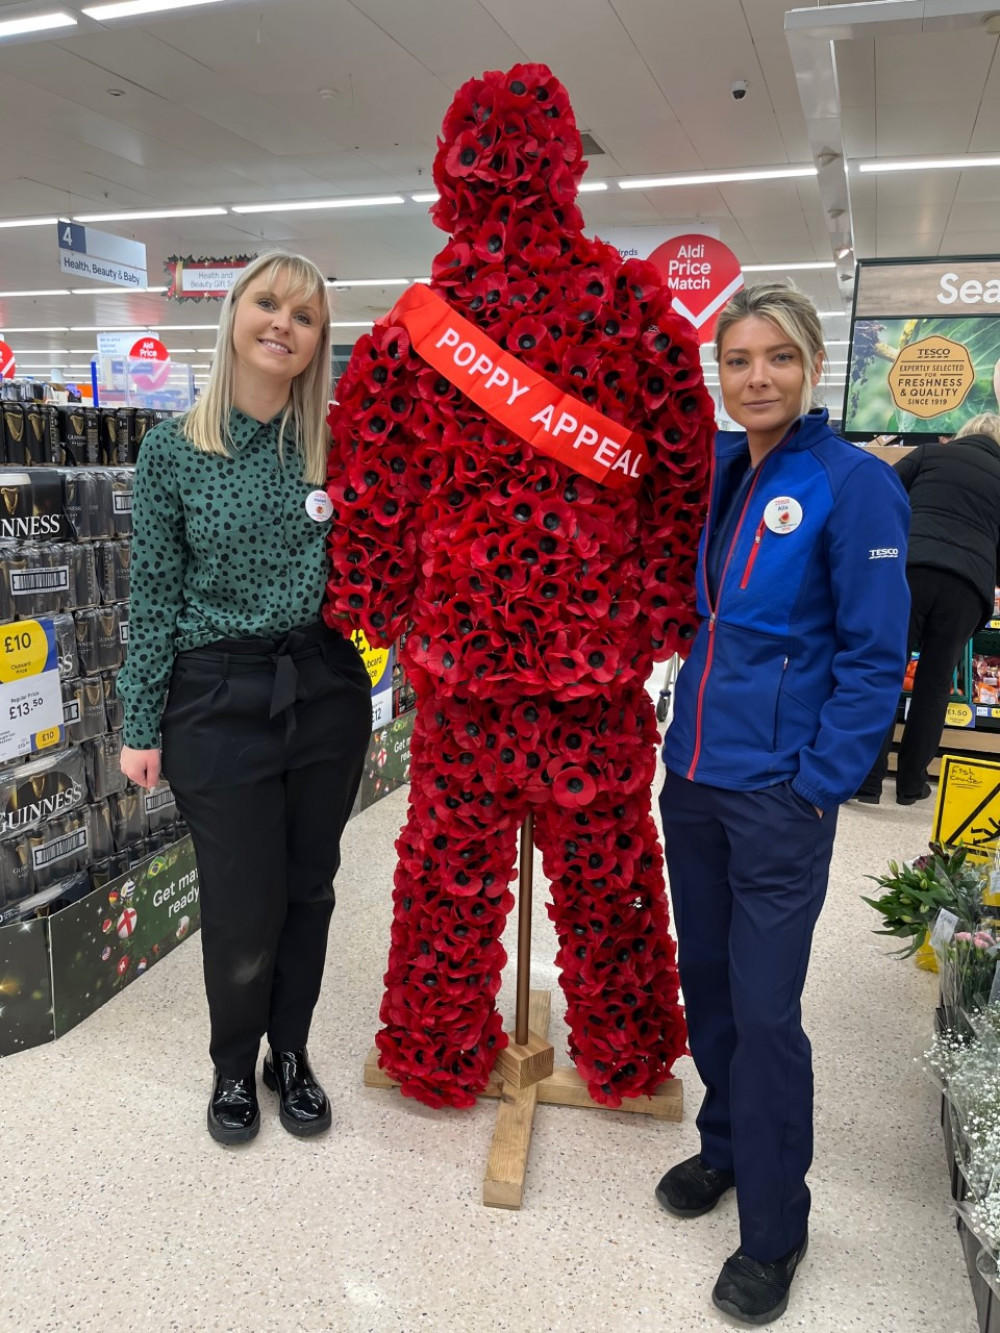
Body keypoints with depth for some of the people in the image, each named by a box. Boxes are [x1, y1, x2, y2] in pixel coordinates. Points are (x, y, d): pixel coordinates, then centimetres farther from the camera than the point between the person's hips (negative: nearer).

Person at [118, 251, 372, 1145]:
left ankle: (291, 1054, 38)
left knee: (309, 886, 14)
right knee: (242, 906, 6)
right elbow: (154, 598, 0)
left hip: (326, 691, 2)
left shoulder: (333, 444, 2)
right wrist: (143, 727, 0)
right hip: (220, 697, -2)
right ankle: (233, 1066, 35)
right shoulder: (174, 449, -3)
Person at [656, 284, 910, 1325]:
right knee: (705, 977, 18)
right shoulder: (712, 469, 6)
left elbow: (875, 654, -10)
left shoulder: (852, 483, -10)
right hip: (693, 775, 6)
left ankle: (773, 1231, 26)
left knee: (765, 1010, 4)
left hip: (780, 791, -6)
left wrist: (818, 782, -12)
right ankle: (725, 1142, 42)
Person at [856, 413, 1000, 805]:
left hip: (908, 568, -2)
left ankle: (867, 780, 2)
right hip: (968, 583, 2)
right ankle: (911, 783, 18)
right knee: (935, 684, 12)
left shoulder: (930, 453, 19)